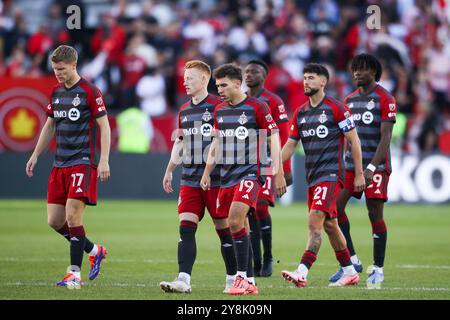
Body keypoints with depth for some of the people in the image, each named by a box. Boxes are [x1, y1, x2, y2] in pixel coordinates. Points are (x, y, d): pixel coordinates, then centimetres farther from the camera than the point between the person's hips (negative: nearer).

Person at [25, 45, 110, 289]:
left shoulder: (89, 91, -8)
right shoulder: (56, 92, 13)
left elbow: (104, 126, -9)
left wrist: (104, 161, -16)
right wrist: (35, 155, 18)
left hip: (83, 163, -7)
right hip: (59, 165, 7)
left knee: (72, 216, -15)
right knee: (55, 221, 3)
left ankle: (75, 274, -8)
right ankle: (94, 251, 23)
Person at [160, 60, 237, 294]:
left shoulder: (218, 106, -6)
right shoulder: (184, 110, 15)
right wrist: (169, 171, 23)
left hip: (215, 179, -6)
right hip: (190, 180, 6)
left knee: (224, 229, 2)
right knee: (186, 227, -6)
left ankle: (233, 279, 14)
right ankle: (184, 279, -12)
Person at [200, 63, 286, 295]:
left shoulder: (257, 107, -5)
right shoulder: (220, 110, 13)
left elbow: (273, 139, -4)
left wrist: (278, 173, -7)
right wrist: (207, 172, 16)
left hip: (249, 172, -6)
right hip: (227, 176, 7)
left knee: (235, 220, -23)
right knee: (239, 227, 6)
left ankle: (242, 278, -19)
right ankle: (249, 282, 12)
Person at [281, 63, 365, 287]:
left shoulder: (336, 108, -7)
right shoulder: (300, 113, 12)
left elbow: (354, 141, -5)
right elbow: (290, 145, 16)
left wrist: (359, 174, -7)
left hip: (331, 174, -8)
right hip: (312, 176, 8)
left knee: (315, 221, -19)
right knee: (329, 225, 12)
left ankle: (302, 273, -28)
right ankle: (350, 272, 23)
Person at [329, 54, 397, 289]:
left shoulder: (385, 99, -7)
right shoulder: (350, 99, 13)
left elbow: (385, 137, -13)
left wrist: (371, 168, -20)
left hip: (376, 165, -6)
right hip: (351, 163, 6)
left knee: (375, 214, -4)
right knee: (335, 206, -5)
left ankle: (378, 270, 4)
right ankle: (352, 261, 4)